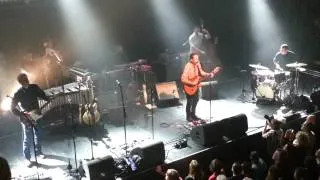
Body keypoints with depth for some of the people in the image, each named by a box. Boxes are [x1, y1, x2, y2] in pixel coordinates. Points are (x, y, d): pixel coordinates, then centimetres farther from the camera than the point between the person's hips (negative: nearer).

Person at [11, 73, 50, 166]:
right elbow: (13, 108, -13)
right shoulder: (18, 94, -18)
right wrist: (23, 114, -23)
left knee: (37, 136, 19)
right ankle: (28, 158, 16)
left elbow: (42, 95, 8)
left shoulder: (34, 87, -6)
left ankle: (38, 152, 39)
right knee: (28, 139, 1)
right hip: (26, 118, -5)